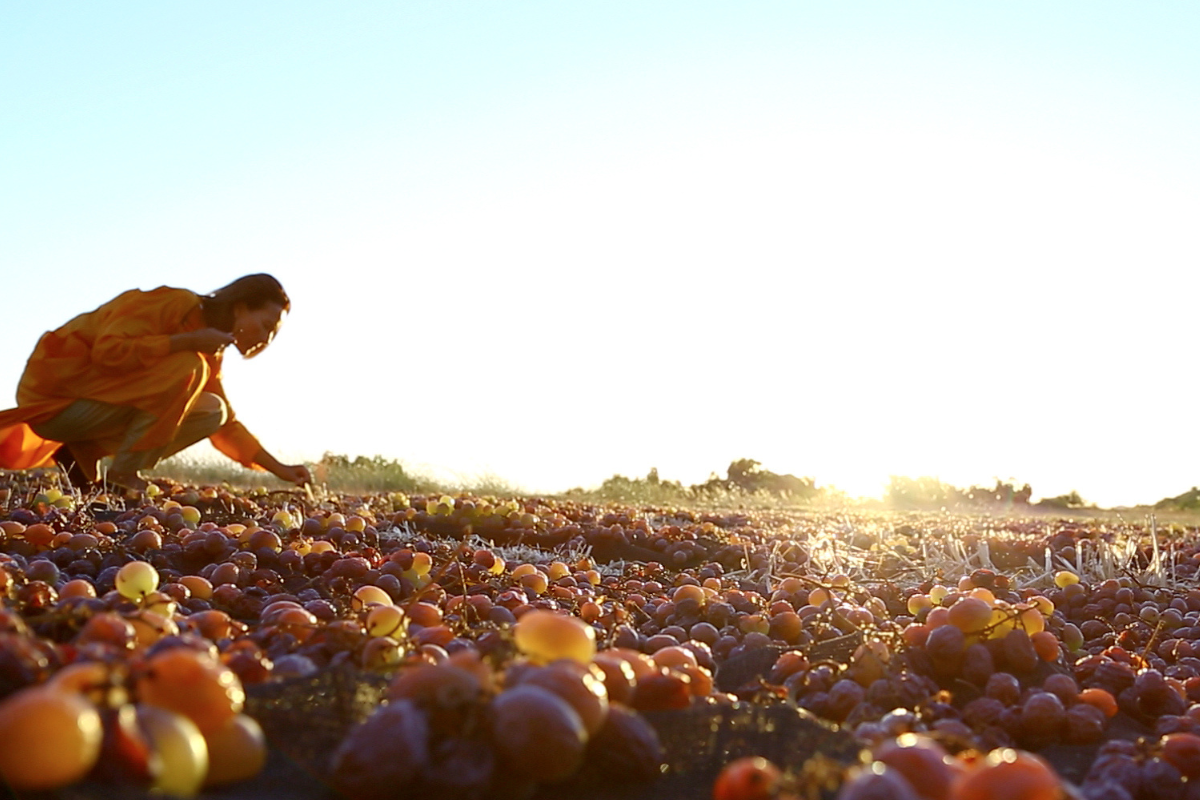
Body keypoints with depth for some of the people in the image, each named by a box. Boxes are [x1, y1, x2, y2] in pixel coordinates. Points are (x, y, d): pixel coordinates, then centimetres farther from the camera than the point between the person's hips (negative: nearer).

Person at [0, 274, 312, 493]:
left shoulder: (208, 354, 10)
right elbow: (108, 350, -27)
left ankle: (84, 454, 0)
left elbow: (226, 424, 16)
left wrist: (280, 469, 8)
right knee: (186, 367, -24)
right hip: (58, 394, -9)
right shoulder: (175, 303, -15)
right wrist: (188, 341, -26)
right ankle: (124, 473, -15)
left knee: (212, 411, -1)